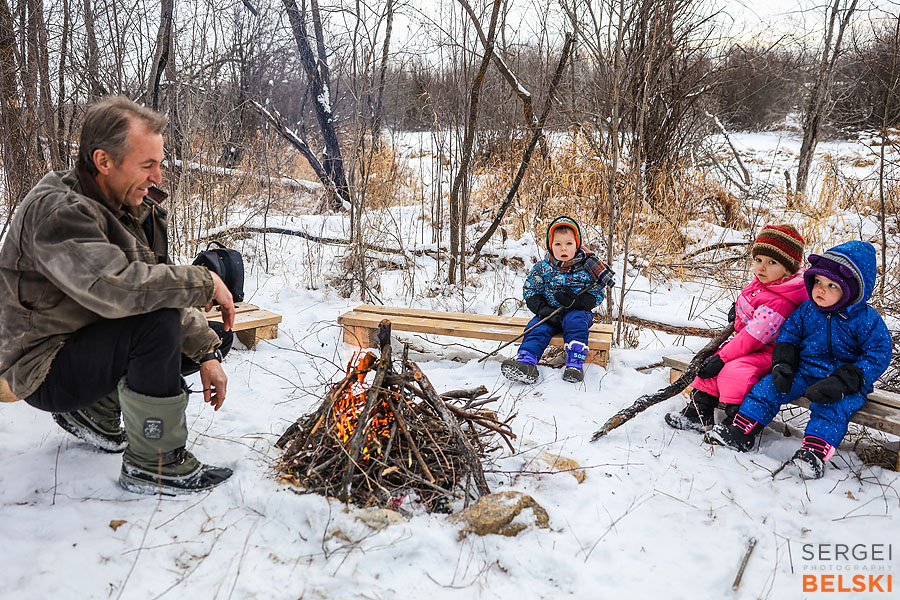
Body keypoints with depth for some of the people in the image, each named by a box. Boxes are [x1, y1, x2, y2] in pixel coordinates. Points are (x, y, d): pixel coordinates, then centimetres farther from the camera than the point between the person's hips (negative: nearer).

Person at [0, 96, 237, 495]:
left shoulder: (131, 207, 3)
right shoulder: (56, 210, -24)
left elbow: (157, 286, 2)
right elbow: (115, 287, -40)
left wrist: (206, 352, -9)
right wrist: (205, 282, -28)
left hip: (90, 342, 9)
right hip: (44, 371, -9)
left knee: (208, 338, 4)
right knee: (158, 322, -30)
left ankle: (94, 411, 14)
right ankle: (153, 464, -14)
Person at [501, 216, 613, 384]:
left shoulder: (586, 268, -6)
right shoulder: (543, 267, -1)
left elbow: (596, 296, -4)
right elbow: (530, 291, 2)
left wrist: (575, 301, -23)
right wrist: (543, 310, -15)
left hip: (577, 312, -2)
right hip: (550, 313, 2)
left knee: (575, 321, -33)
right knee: (537, 327, -23)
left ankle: (575, 364, -34)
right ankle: (526, 361, -40)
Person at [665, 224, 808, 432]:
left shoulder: (780, 302, -28)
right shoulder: (760, 282, 2)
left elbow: (755, 334, -30)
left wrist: (722, 357, -27)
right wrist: (737, 310, 8)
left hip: (769, 351, -10)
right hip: (748, 343, 10)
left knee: (734, 370, -30)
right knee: (713, 359, 1)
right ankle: (700, 412, 8)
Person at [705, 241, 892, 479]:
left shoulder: (867, 320, -12)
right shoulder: (807, 310, 3)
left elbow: (878, 356, -15)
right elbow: (788, 335, 12)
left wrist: (841, 383, -27)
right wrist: (782, 365, -7)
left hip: (846, 382, -5)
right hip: (805, 373, 5)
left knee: (830, 408, -34)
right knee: (766, 388, -9)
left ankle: (814, 453, -38)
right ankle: (741, 434, -8)